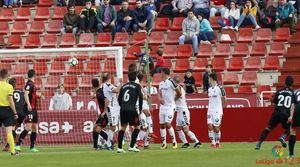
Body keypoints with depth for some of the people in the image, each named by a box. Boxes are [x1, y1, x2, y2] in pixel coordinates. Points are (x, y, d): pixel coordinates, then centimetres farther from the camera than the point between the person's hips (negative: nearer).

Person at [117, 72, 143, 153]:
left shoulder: (124, 86, 16)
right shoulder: (137, 86, 3)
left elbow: (119, 99, 16)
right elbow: (140, 97, -6)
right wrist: (140, 109, 1)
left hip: (123, 110, 5)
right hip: (132, 109, -5)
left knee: (123, 128, 11)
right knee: (137, 127, 7)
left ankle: (119, 147, 5)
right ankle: (131, 146, -2)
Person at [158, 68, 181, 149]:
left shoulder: (171, 82, -11)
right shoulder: (161, 83, 13)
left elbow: (179, 93, -8)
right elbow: (159, 93, 12)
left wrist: (173, 99, 5)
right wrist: (160, 98, -10)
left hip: (170, 107, -8)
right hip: (162, 106, 8)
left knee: (168, 124, -15)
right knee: (162, 125, 6)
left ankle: (174, 141, -3)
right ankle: (164, 143, 12)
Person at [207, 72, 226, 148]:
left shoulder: (220, 88, -9)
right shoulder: (209, 89, 12)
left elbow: (224, 100, -2)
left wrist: (220, 107, 7)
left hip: (217, 111, -6)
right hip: (210, 110, 6)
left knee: (216, 127, -3)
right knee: (210, 126, -4)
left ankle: (217, 142, 11)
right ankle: (213, 143, -2)